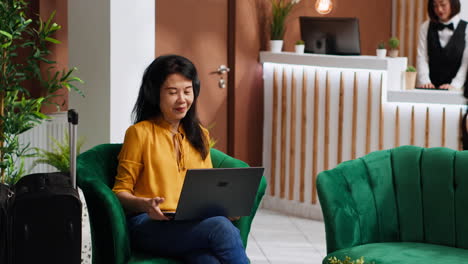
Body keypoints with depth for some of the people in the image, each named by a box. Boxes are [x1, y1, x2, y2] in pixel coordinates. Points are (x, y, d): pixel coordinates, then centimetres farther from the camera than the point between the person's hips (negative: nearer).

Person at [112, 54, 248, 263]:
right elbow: (121, 191, 3)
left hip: (194, 224, 4)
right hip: (149, 224, -4)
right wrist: (145, 204, -18)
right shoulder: (140, 133, 5)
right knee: (222, 228, -34)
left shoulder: (200, 135, 22)